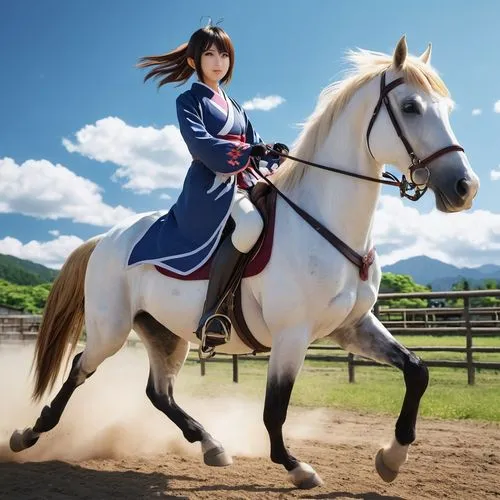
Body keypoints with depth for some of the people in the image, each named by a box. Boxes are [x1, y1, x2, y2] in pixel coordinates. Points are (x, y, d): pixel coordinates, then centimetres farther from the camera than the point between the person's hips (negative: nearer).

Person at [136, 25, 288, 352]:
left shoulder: (236, 108, 27)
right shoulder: (189, 100, 6)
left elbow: (257, 147, 17)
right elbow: (200, 144, -12)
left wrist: (274, 159, -5)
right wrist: (247, 153, -22)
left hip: (245, 182, 8)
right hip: (211, 184, -8)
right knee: (251, 224, -35)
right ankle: (210, 313, -29)